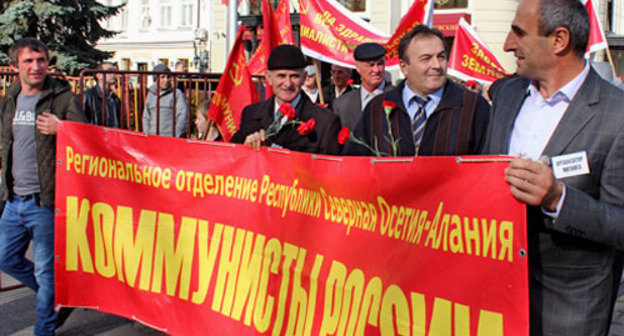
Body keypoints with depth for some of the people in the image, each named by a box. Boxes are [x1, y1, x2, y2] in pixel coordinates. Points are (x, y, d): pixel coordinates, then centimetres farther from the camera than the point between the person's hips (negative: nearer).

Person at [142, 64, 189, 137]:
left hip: (171, 137, -4)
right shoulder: (150, 94, 15)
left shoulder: (177, 93, 1)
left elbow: (183, 115, -5)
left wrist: (176, 135, -11)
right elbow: (146, 117, 17)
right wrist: (147, 134, 5)